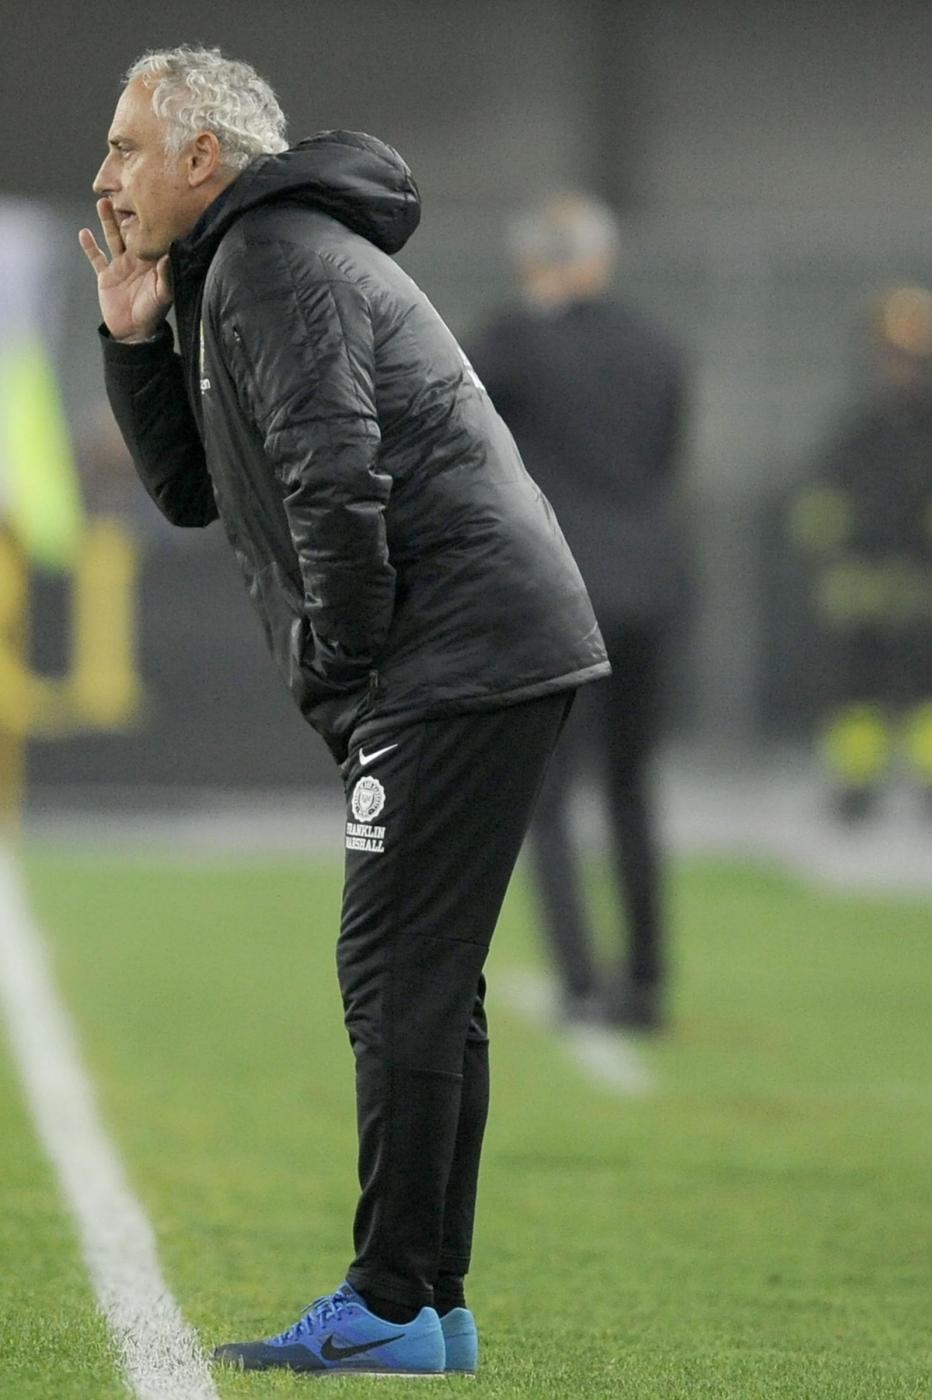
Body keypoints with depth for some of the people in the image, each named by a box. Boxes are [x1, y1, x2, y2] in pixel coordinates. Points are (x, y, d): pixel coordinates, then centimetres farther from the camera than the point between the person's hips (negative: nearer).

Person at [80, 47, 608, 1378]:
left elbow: (335, 482, -20)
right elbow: (193, 489, 24)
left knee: (398, 976, -10)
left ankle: (391, 1306, -10)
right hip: (487, 664, 11)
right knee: (425, 982, 12)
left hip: (462, 659, -11)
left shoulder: (272, 259, -10)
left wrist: (342, 664, -11)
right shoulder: (237, 275, 24)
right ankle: (431, 1305, 15)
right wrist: (136, 341, 13)